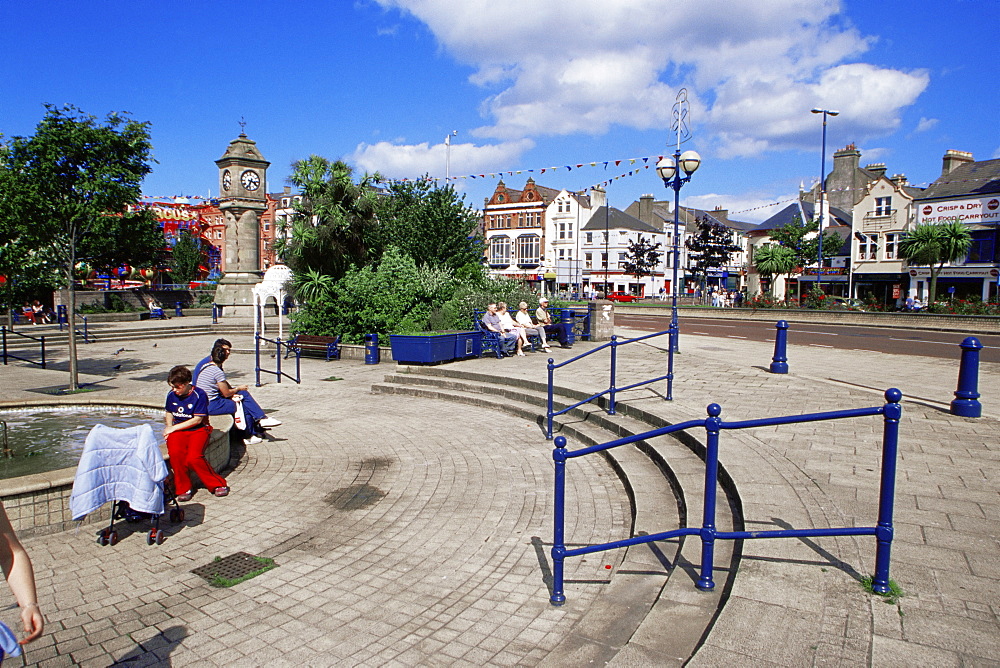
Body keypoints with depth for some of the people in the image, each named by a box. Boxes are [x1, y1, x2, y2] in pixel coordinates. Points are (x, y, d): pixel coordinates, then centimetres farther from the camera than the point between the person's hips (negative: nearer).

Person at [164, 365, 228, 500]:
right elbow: (169, 413, 24)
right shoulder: (171, 395, 5)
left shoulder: (199, 394, -12)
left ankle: (218, 484, -7)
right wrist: (168, 427, 4)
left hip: (198, 430, -4)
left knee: (193, 457, -28)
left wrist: (174, 428, -11)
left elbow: (197, 420, -13)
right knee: (175, 453, -29)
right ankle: (183, 489, -12)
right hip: (178, 431, 4)